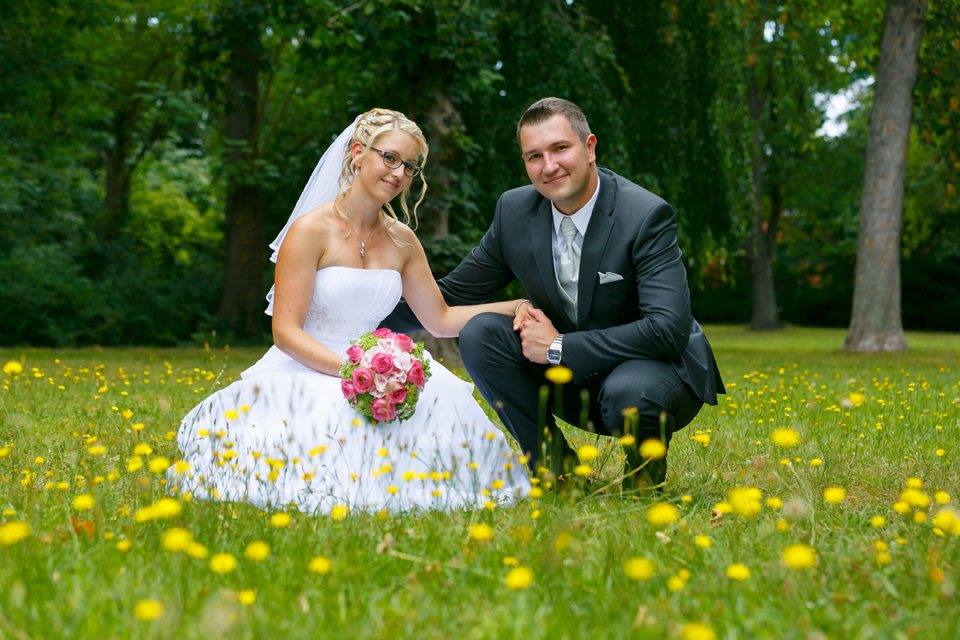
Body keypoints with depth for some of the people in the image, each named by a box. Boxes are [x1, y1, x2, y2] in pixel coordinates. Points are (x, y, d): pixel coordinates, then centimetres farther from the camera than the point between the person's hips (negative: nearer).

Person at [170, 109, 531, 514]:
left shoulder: (402, 241, 8)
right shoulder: (312, 230, -11)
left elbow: (440, 320, 14)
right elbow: (286, 332, -15)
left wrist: (515, 307, 2)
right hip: (305, 371, -5)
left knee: (443, 397, -25)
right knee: (339, 413, -38)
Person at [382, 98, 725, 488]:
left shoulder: (646, 215, -21)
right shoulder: (515, 211, -5)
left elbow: (669, 328, -30)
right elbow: (453, 295, 6)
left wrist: (559, 348, -27)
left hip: (657, 369, -5)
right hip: (575, 381, 5)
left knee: (628, 394, -38)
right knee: (479, 333, -16)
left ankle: (647, 475, -2)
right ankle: (557, 469, -4)